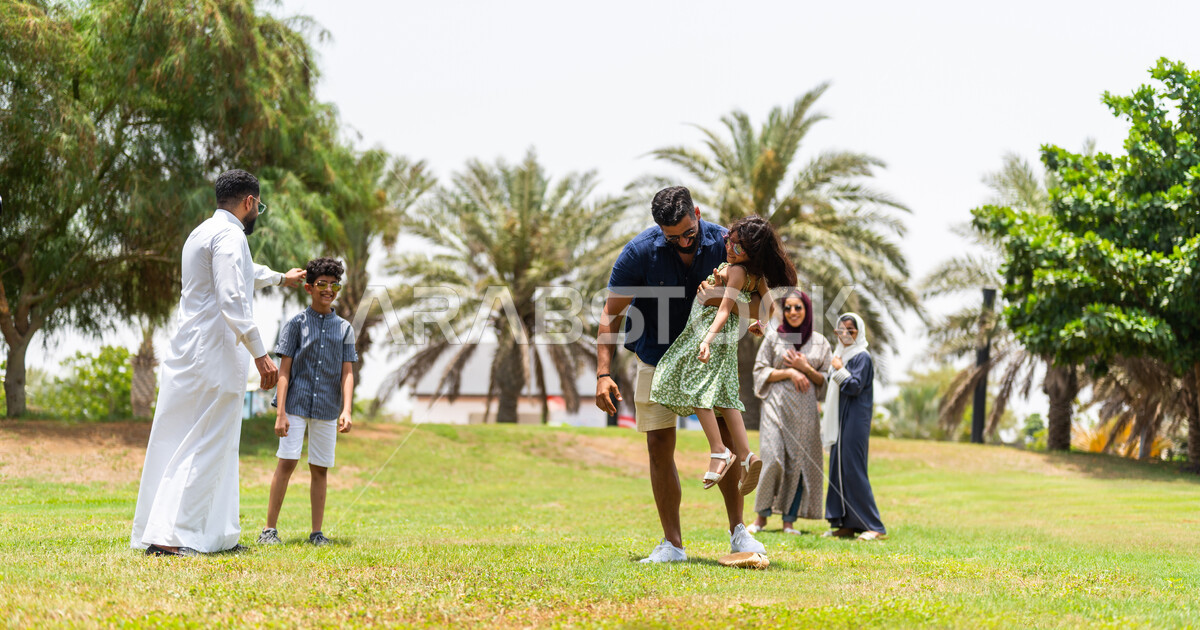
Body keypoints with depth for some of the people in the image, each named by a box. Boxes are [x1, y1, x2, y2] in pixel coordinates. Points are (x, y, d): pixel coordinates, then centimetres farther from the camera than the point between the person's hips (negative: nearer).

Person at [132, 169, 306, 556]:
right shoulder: (229, 234, -10)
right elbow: (232, 299, -21)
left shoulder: (201, 234, 21)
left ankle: (214, 534, 15)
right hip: (214, 355, -10)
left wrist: (281, 279, 59)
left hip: (187, 356, 10)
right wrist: (260, 354, -21)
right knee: (204, 447, -9)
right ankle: (171, 536, -14)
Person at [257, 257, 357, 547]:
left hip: (327, 409, 3)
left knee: (320, 468, 5)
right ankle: (270, 528, -2)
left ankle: (317, 532, 9)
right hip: (296, 404, -2)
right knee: (287, 462, -8)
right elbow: (284, 370, -1)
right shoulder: (296, 324, 2)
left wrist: (346, 411, -7)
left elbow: (347, 372, 5)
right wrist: (280, 413, -9)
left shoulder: (344, 328, 10)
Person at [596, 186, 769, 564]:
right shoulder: (640, 252, -19)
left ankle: (738, 532, -1)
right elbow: (612, 314, -13)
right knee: (660, 445, -6)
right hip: (657, 359, -1)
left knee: (725, 435, -12)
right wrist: (603, 375, -22)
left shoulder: (723, 243, -16)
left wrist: (723, 300, -36)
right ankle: (672, 544, 1)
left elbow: (761, 303, -15)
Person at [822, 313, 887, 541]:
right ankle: (845, 524, 10)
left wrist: (840, 370, -12)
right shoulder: (841, 355, 18)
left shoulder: (862, 357, -9)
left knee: (853, 470, -12)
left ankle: (874, 527, -10)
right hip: (840, 420, 9)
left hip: (855, 421, -9)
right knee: (838, 469, 7)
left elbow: (854, 387, -18)